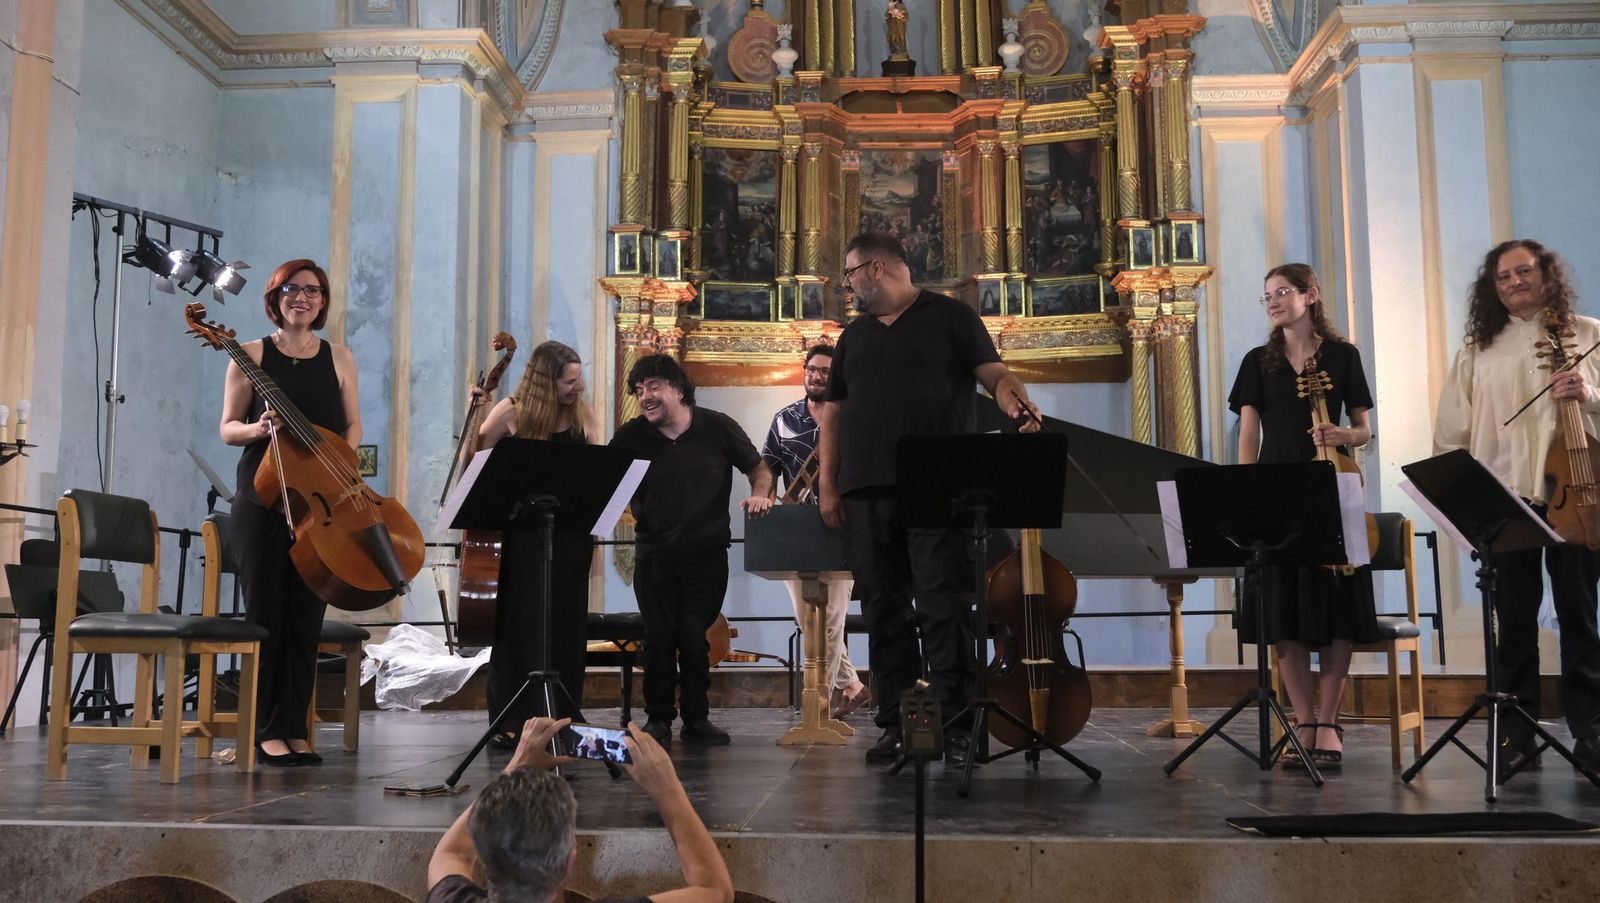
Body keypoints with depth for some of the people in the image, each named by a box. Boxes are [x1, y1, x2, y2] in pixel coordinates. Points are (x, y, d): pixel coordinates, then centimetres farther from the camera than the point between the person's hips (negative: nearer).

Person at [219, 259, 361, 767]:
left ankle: (294, 728, 10)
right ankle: (266, 729, 8)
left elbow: (352, 427, 12)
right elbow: (227, 429, 4)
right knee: (266, 612, 0)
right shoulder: (252, 356, 4)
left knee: (306, 616, 2)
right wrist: (259, 429, -18)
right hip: (262, 499, -2)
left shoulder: (338, 358, 10)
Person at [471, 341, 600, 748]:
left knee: (567, 624, 7)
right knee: (520, 623, 1)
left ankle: (562, 717, 18)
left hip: (571, 533, 3)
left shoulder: (583, 414, 4)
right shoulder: (512, 412, -4)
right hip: (524, 534, -3)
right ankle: (512, 722, 11)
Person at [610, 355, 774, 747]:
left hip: (707, 553, -1)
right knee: (658, 638, 2)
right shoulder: (630, 437, 0)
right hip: (654, 555, 1)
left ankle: (697, 719, 14)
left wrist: (759, 494, -11)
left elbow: (758, 467, 9)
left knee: (694, 637, 0)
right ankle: (657, 718, 17)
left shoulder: (717, 427, -1)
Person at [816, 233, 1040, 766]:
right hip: (867, 493, 5)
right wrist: (828, 484, 10)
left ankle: (954, 726, -3)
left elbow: (993, 373, -1)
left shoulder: (949, 317, 7)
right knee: (884, 610, 5)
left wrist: (1014, 399, -24)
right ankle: (895, 726, 12)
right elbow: (832, 411, 19)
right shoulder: (853, 336, 21)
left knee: (944, 606, -8)